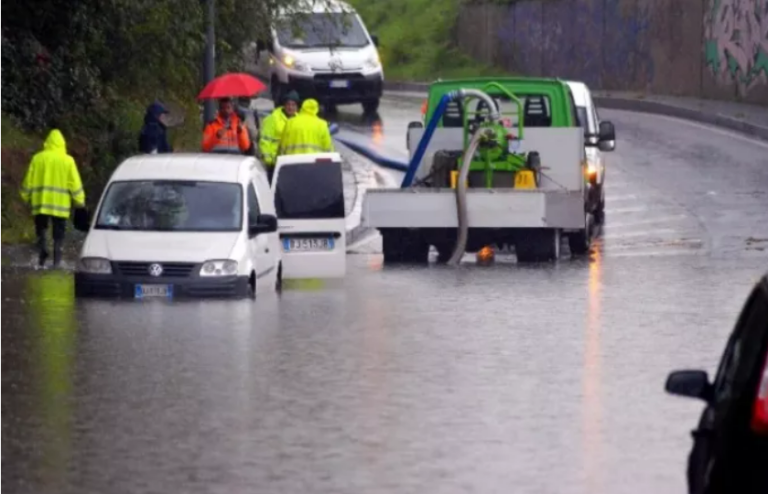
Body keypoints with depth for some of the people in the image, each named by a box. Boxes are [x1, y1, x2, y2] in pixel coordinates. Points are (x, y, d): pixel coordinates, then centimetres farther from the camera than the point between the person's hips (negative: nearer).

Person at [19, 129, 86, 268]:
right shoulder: (67, 161, -1)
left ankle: (43, 248, -10)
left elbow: (29, 180, 4)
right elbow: (75, 183, -2)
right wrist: (79, 200, 7)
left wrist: (26, 197, 16)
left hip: (40, 201, 0)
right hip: (61, 204, 0)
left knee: (40, 228, 13)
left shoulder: (38, 158, 1)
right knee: (58, 234, 6)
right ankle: (57, 260, -1)